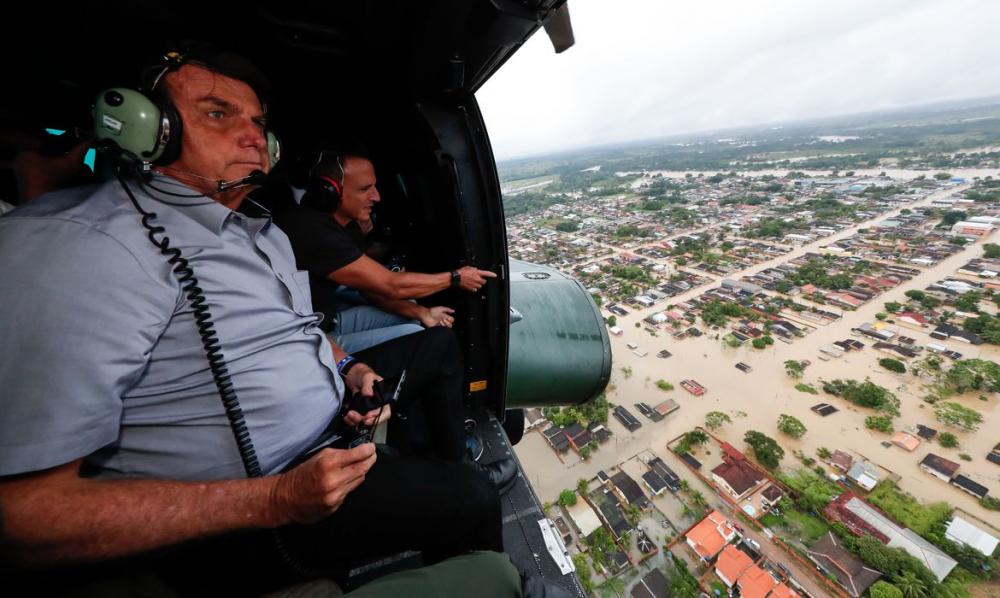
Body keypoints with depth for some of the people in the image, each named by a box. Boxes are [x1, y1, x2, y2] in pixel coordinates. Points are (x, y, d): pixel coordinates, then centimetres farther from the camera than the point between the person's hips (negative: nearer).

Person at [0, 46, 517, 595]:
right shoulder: (81, 246, -23)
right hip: (241, 511, -8)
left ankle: (446, 459, 35)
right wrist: (272, 501, -28)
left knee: (439, 343, 17)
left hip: (333, 408, 9)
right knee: (468, 500, -17)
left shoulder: (260, 228, 8)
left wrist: (348, 368, -2)